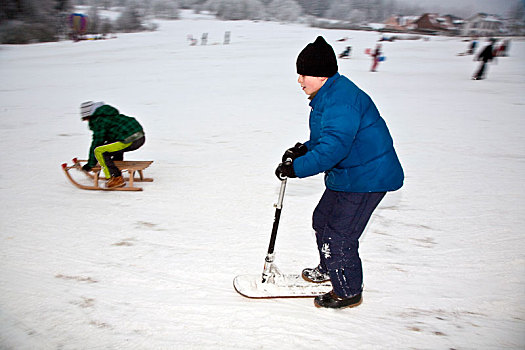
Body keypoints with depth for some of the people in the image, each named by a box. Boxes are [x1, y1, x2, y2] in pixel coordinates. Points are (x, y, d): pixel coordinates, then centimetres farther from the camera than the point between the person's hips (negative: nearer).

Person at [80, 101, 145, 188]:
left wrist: (90, 164, 9)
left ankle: (117, 179, -7)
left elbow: (97, 143, -1)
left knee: (99, 151, -6)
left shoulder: (98, 121, -1)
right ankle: (116, 173, 30)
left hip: (129, 140, -10)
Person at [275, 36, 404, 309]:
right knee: (322, 219, 22)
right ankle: (329, 269, 46)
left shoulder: (341, 101, -26)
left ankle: (348, 292, 17)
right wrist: (304, 149, 3)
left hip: (367, 177, -11)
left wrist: (297, 168, -31)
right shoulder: (328, 95, 9)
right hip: (346, 174, 11)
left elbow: (334, 146, -35)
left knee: (339, 235, -5)